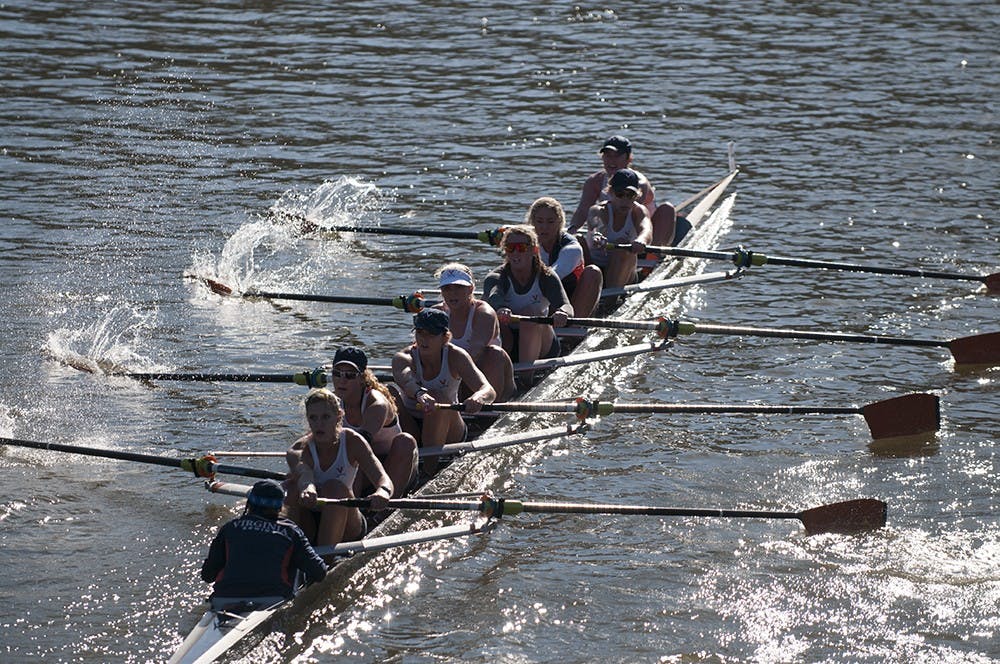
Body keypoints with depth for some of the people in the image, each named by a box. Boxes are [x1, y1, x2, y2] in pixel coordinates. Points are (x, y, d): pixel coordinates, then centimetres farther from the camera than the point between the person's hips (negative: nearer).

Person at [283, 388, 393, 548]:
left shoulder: (352, 442, -10)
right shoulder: (300, 449, -12)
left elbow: (383, 478, -24)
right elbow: (304, 474, -36)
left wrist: (383, 491, -50)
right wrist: (308, 489, -62)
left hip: (346, 529, -1)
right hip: (308, 528, 1)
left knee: (335, 488, -29)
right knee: (292, 485, -23)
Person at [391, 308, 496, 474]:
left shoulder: (455, 357, -11)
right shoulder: (403, 357, -12)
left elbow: (489, 391, -23)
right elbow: (404, 379, -38)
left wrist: (478, 397, -49)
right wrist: (419, 393, -62)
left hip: (448, 433, 0)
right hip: (411, 428, 0)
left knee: (437, 398, -31)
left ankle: (431, 465, -26)